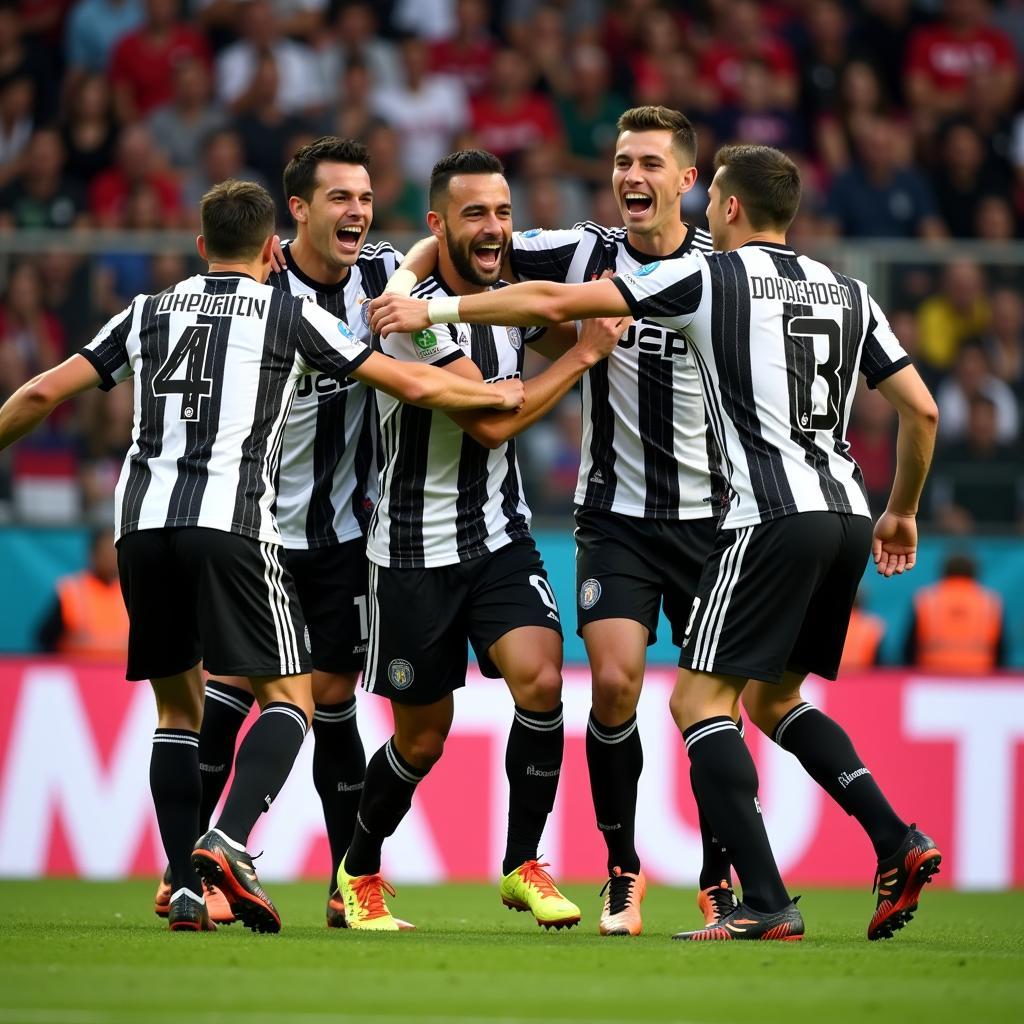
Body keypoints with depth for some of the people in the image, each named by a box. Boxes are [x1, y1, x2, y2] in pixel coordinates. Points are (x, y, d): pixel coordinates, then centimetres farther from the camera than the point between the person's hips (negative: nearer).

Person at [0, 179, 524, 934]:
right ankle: (228, 843, -21)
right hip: (230, 521, -4)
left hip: (141, 521, 4)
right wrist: (499, 394, 27)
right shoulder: (291, 316, 10)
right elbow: (413, 385, 10)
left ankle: (185, 886, 4)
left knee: (178, 706, 15)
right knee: (290, 698, 2)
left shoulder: (149, 313, 19)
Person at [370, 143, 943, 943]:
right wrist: (903, 512, 29)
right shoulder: (847, 294, 16)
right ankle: (898, 842, 6)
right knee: (772, 697, 22)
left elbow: (554, 303, -1)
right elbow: (922, 409, 14)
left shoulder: (708, 277, 0)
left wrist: (434, 309, 8)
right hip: (846, 514, 7)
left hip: (774, 515, -7)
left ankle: (765, 904, -11)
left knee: (699, 699, -1)